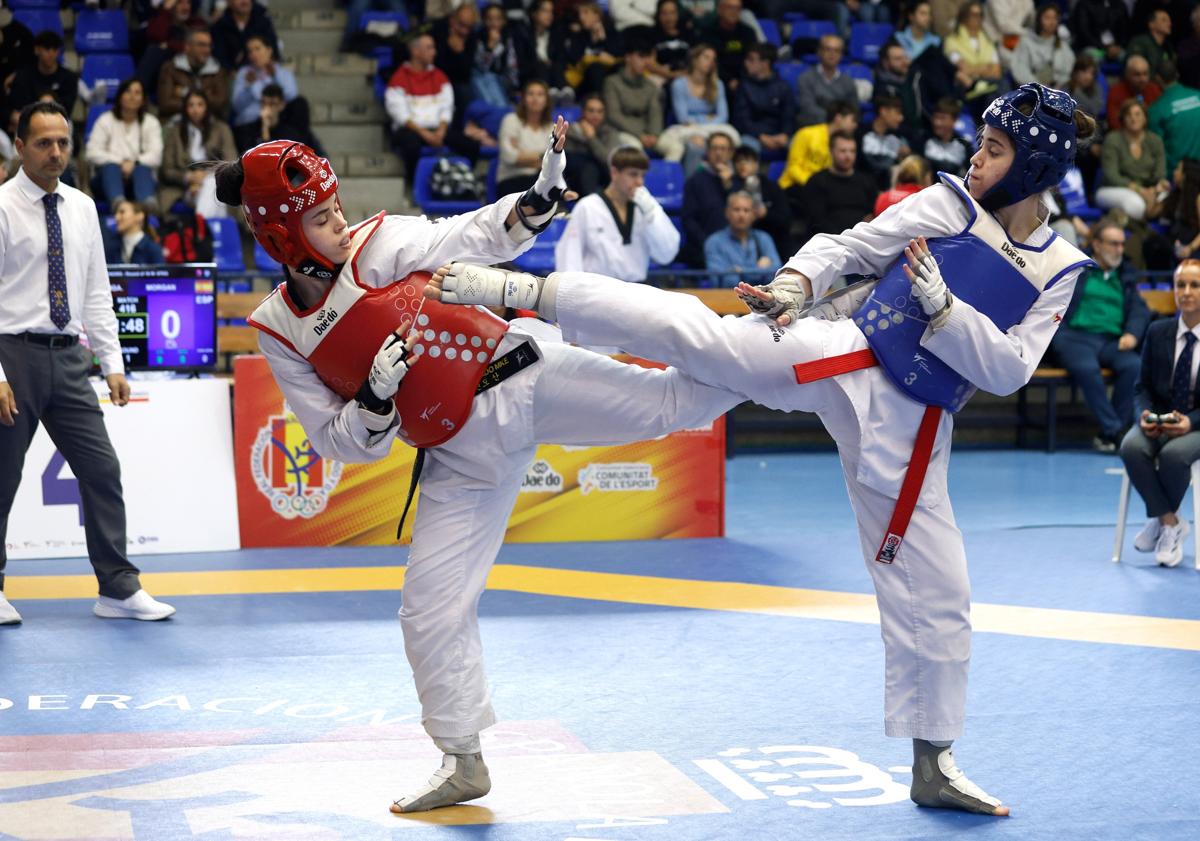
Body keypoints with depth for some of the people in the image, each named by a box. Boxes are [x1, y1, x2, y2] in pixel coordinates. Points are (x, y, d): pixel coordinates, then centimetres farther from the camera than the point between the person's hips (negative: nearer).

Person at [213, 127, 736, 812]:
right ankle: (463, 762, 21)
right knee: (431, 612, 4)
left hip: (523, 375, -2)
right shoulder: (279, 332, -1)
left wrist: (542, 194, -17)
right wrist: (377, 394, -18)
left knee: (671, 400, -18)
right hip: (463, 458, 2)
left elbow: (481, 237, 1)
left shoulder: (382, 242, -5)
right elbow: (343, 444, 1)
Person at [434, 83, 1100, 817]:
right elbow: (852, 246, 2)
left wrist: (943, 308, -21)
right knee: (691, 329, -21)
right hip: (839, 360, -1)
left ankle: (933, 765, 20)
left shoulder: (1056, 272, 0)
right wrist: (796, 285, -15)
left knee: (935, 599, 5)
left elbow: (1008, 371, -8)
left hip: (908, 429, 1)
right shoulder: (951, 205, 0)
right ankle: (515, 290, -19)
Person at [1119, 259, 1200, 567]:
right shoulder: (1158, 332, 6)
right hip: (1158, 420, 3)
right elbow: (1142, 387, 9)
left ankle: (1159, 519, -7)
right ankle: (1171, 523, -18)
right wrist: (1145, 414, -13)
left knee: (1173, 453, -36)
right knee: (1131, 447, -31)